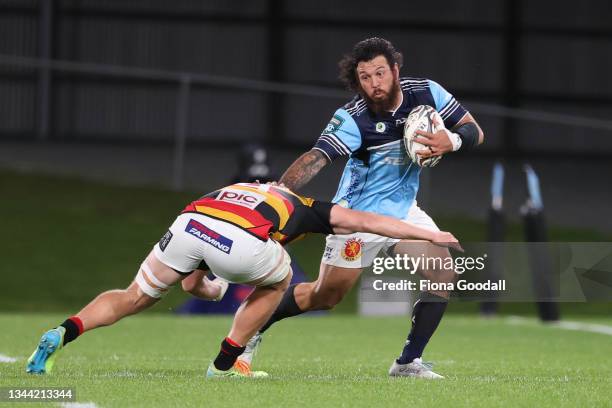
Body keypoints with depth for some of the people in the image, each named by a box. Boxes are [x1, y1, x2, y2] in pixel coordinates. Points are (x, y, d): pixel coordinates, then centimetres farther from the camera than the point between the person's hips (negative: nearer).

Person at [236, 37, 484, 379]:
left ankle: (409, 362, -1)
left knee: (444, 274, -9)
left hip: (404, 209, 5)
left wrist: (451, 140, -26)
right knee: (326, 295, 0)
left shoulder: (427, 93, -11)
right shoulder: (352, 118, -24)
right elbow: (316, 158, -35)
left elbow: (474, 132, -3)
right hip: (359, 213, -5)